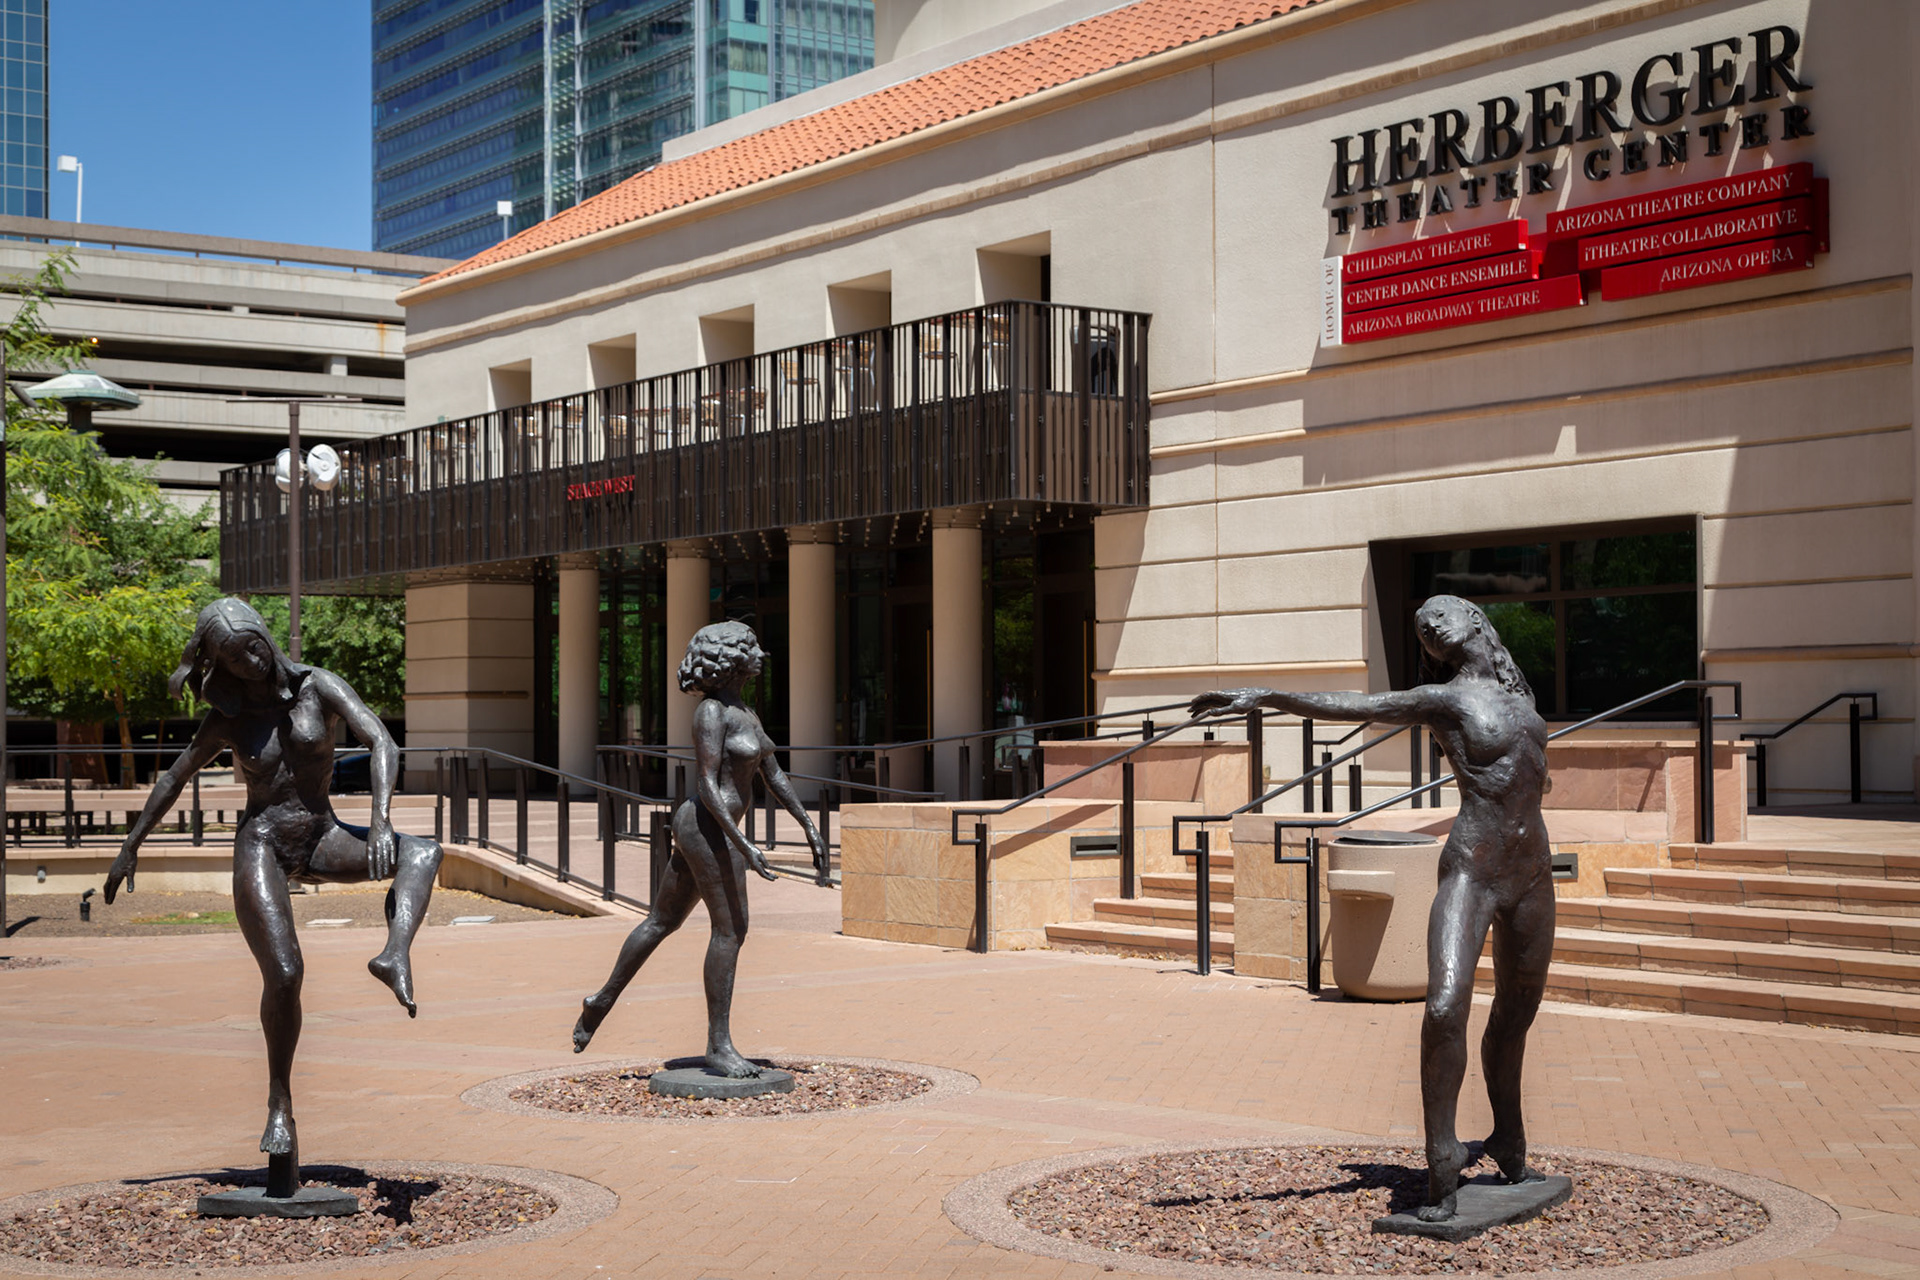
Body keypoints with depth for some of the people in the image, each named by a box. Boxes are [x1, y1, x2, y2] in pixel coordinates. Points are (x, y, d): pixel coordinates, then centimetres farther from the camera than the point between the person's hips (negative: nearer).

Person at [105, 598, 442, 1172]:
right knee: (283, 973, -19)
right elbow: (174, 778, 18)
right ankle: (280, 1106, -6)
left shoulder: (318, 687, -3)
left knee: (422, 851, -24)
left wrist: (379, 820, -30)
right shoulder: (227, 719, 3)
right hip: (261, 844, -2)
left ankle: (395, 955, -44)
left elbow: (383, 744, -15)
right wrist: (130, 847, 20)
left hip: (321, 840, 2)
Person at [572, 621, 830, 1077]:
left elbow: (774, 774, 18)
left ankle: (603, 1002, 29)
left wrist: (810, 828, 15)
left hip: (711, 829, 10)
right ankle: (719, 1044, -2)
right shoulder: (710, 712, -15)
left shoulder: (744, 710, 14)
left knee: (663, 920, 18)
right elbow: (707, 787, -21)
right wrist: (744, 845, -25)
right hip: (707, 828, -10)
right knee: (731, 929, -7)